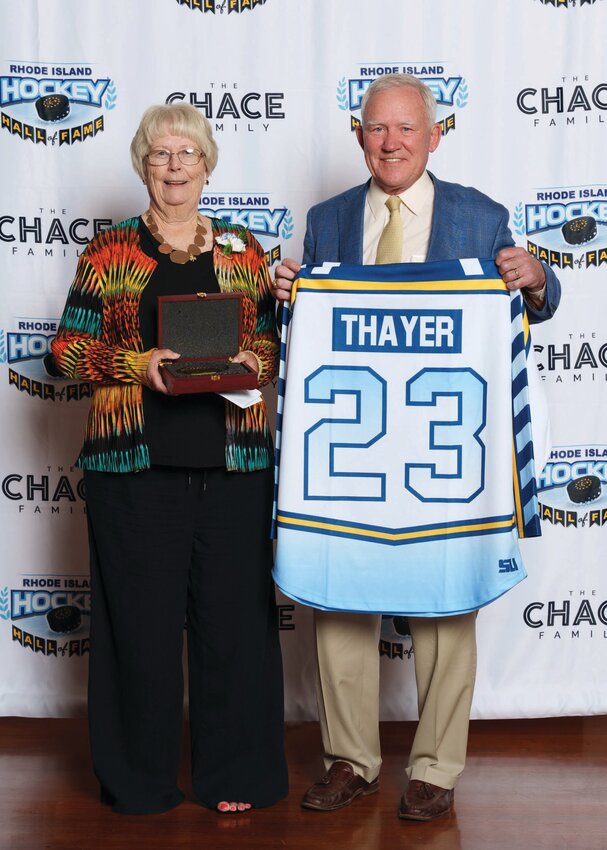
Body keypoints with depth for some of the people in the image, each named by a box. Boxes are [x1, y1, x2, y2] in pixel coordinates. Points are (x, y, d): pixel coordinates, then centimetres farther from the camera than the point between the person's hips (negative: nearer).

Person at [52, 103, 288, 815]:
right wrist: (138, 363, -12)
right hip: (135, 463, -1)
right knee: (141, 617, 3)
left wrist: (252, 361, -7)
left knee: (236, 613, 3)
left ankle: (234, 774, 18)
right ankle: (140, 777, 19)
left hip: (233, 462, 2)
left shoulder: (241, 249, 13)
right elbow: (69, 346, 4)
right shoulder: (109, 251, 8)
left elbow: (276, 337, 15)